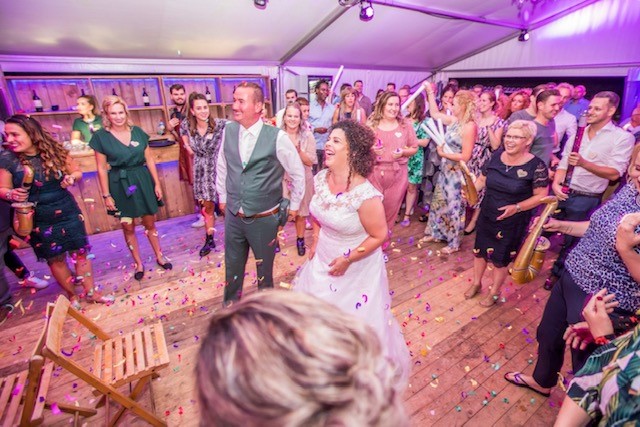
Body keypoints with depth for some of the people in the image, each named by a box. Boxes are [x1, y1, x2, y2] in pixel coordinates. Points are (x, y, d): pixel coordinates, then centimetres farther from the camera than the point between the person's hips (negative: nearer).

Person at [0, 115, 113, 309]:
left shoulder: (55, 151, -7)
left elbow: (77, 171, 6)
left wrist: (71, 178, -15)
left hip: (67, 212, 1)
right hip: (37, 219, 0)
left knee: (80, 251, 7)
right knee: (55, 258, 9)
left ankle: (90, 292, 22)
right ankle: (72, 296, 26)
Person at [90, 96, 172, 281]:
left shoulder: (138, 131, 2)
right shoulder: (101, 136, -4)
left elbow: (149, 159, 5)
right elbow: (101, 168, -4)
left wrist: (157, 184, 2)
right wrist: (106, 195, -6)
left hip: (142, 180, 2)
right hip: (120, 184, -1)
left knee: (150, 223, 11)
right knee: (128, 226, 8)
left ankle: (159, 257, 28)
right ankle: (138, 263, 24)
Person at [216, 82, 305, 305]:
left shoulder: (277, 136, -17)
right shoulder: (228, 130, -4)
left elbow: (297, 172, -6)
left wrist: (294, 205, 2)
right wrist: (222, 197, 17)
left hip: (264, 218, -3)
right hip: (233, 215, 4)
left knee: (264, 266, 17)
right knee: (232, 265, 20)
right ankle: (230, 303, 46)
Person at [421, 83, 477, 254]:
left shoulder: (469, 126, -20)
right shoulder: (454, 120, 2)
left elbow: (465, 156, -22)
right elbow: (435, 114, 15)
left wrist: (443, 153, -17)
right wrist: (430, 92, 11)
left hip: (457, 172, -8)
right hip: (446, 169, 8)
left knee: (453, 205, 5)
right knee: (439, 201, 16)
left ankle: (454, 243, 23)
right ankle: (435, 232, 33)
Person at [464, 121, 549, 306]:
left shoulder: (536, 166, -16)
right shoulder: (496, 156, -4)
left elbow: (541, 196, -12)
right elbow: (482, 179, 5)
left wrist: (516, 207, -25)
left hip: (512, 222, -4)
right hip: (486, 215, 4)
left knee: (501, 258, 12)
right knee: (479, 250, 16)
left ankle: (494, 293, 36)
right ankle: (476, 283, 41)